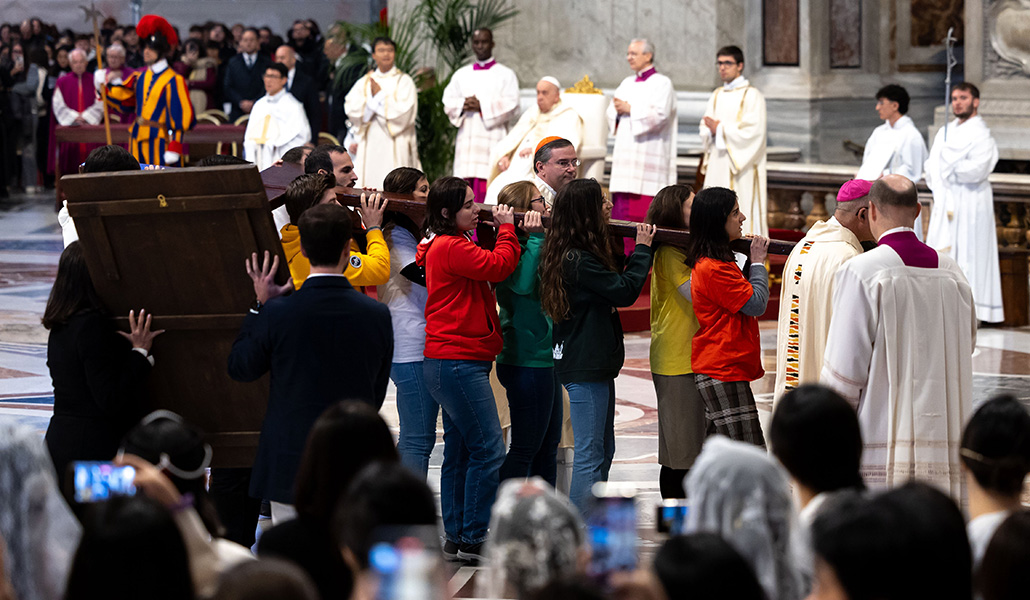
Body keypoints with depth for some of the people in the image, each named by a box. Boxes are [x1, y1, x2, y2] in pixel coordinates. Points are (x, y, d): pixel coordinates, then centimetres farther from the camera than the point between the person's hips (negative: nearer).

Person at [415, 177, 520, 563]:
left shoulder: (444, 246, 19)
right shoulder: (451, 247, -15)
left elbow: (490, 266, 17)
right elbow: (499, 266, -20)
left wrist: (502, 230, 7)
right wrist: (507, 228, -5)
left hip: (457, 362, 11)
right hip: (458, 361, -11)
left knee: (459, 452, 13)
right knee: (489, 451, -9)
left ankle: (455, 539, 17)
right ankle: (473, 539, -6)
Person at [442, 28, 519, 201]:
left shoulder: (506, 75, 8)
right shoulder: (461, 74, 19)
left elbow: (511, 104, -4)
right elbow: (448, 101, 11)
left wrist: (482, 106, -13)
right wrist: (463, 105, -11)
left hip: (492, 137, -4)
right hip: (466, 138, 4)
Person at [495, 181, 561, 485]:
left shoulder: (531, 247, 13)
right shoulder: (514, 251, -17)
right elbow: (523, 284, -35)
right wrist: (536, 237, -32)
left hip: (543, 360, 10)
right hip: (528, 364, -10)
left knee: (548, 445, 16)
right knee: (526, 447, -6)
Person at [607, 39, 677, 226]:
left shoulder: (662, 83, -3)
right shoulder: (627, 83, 19)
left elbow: (659, 115, -15)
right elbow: (611, 112, 15)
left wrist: (630, 109, -11)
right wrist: (618, 108, -7)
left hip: (647, 154, -7)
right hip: (625, 153, 7)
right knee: (621, 208, 3)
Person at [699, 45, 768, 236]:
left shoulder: (752, 96, -5)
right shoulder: (717, 96, 16)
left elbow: (753, 131, -14)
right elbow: (705, 128, 14)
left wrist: (721, 129, -11)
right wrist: (712, 130, -9)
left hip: (741, 168, -7)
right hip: (718, 163, 7)